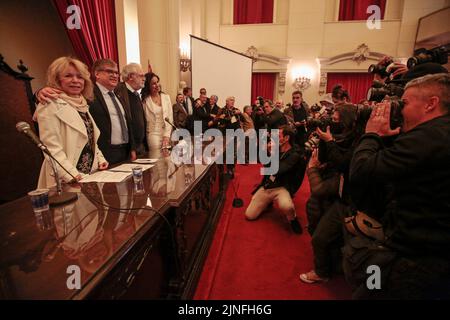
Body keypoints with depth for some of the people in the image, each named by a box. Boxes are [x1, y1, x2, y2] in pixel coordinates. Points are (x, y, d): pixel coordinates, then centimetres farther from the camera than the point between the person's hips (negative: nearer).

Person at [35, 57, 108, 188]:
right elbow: (52, 148, -17)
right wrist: (72, 175, -26)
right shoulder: (50, 107, -9)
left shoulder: (82, 105, 12)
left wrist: (100, 159, 4)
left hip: (91, 175, 7)